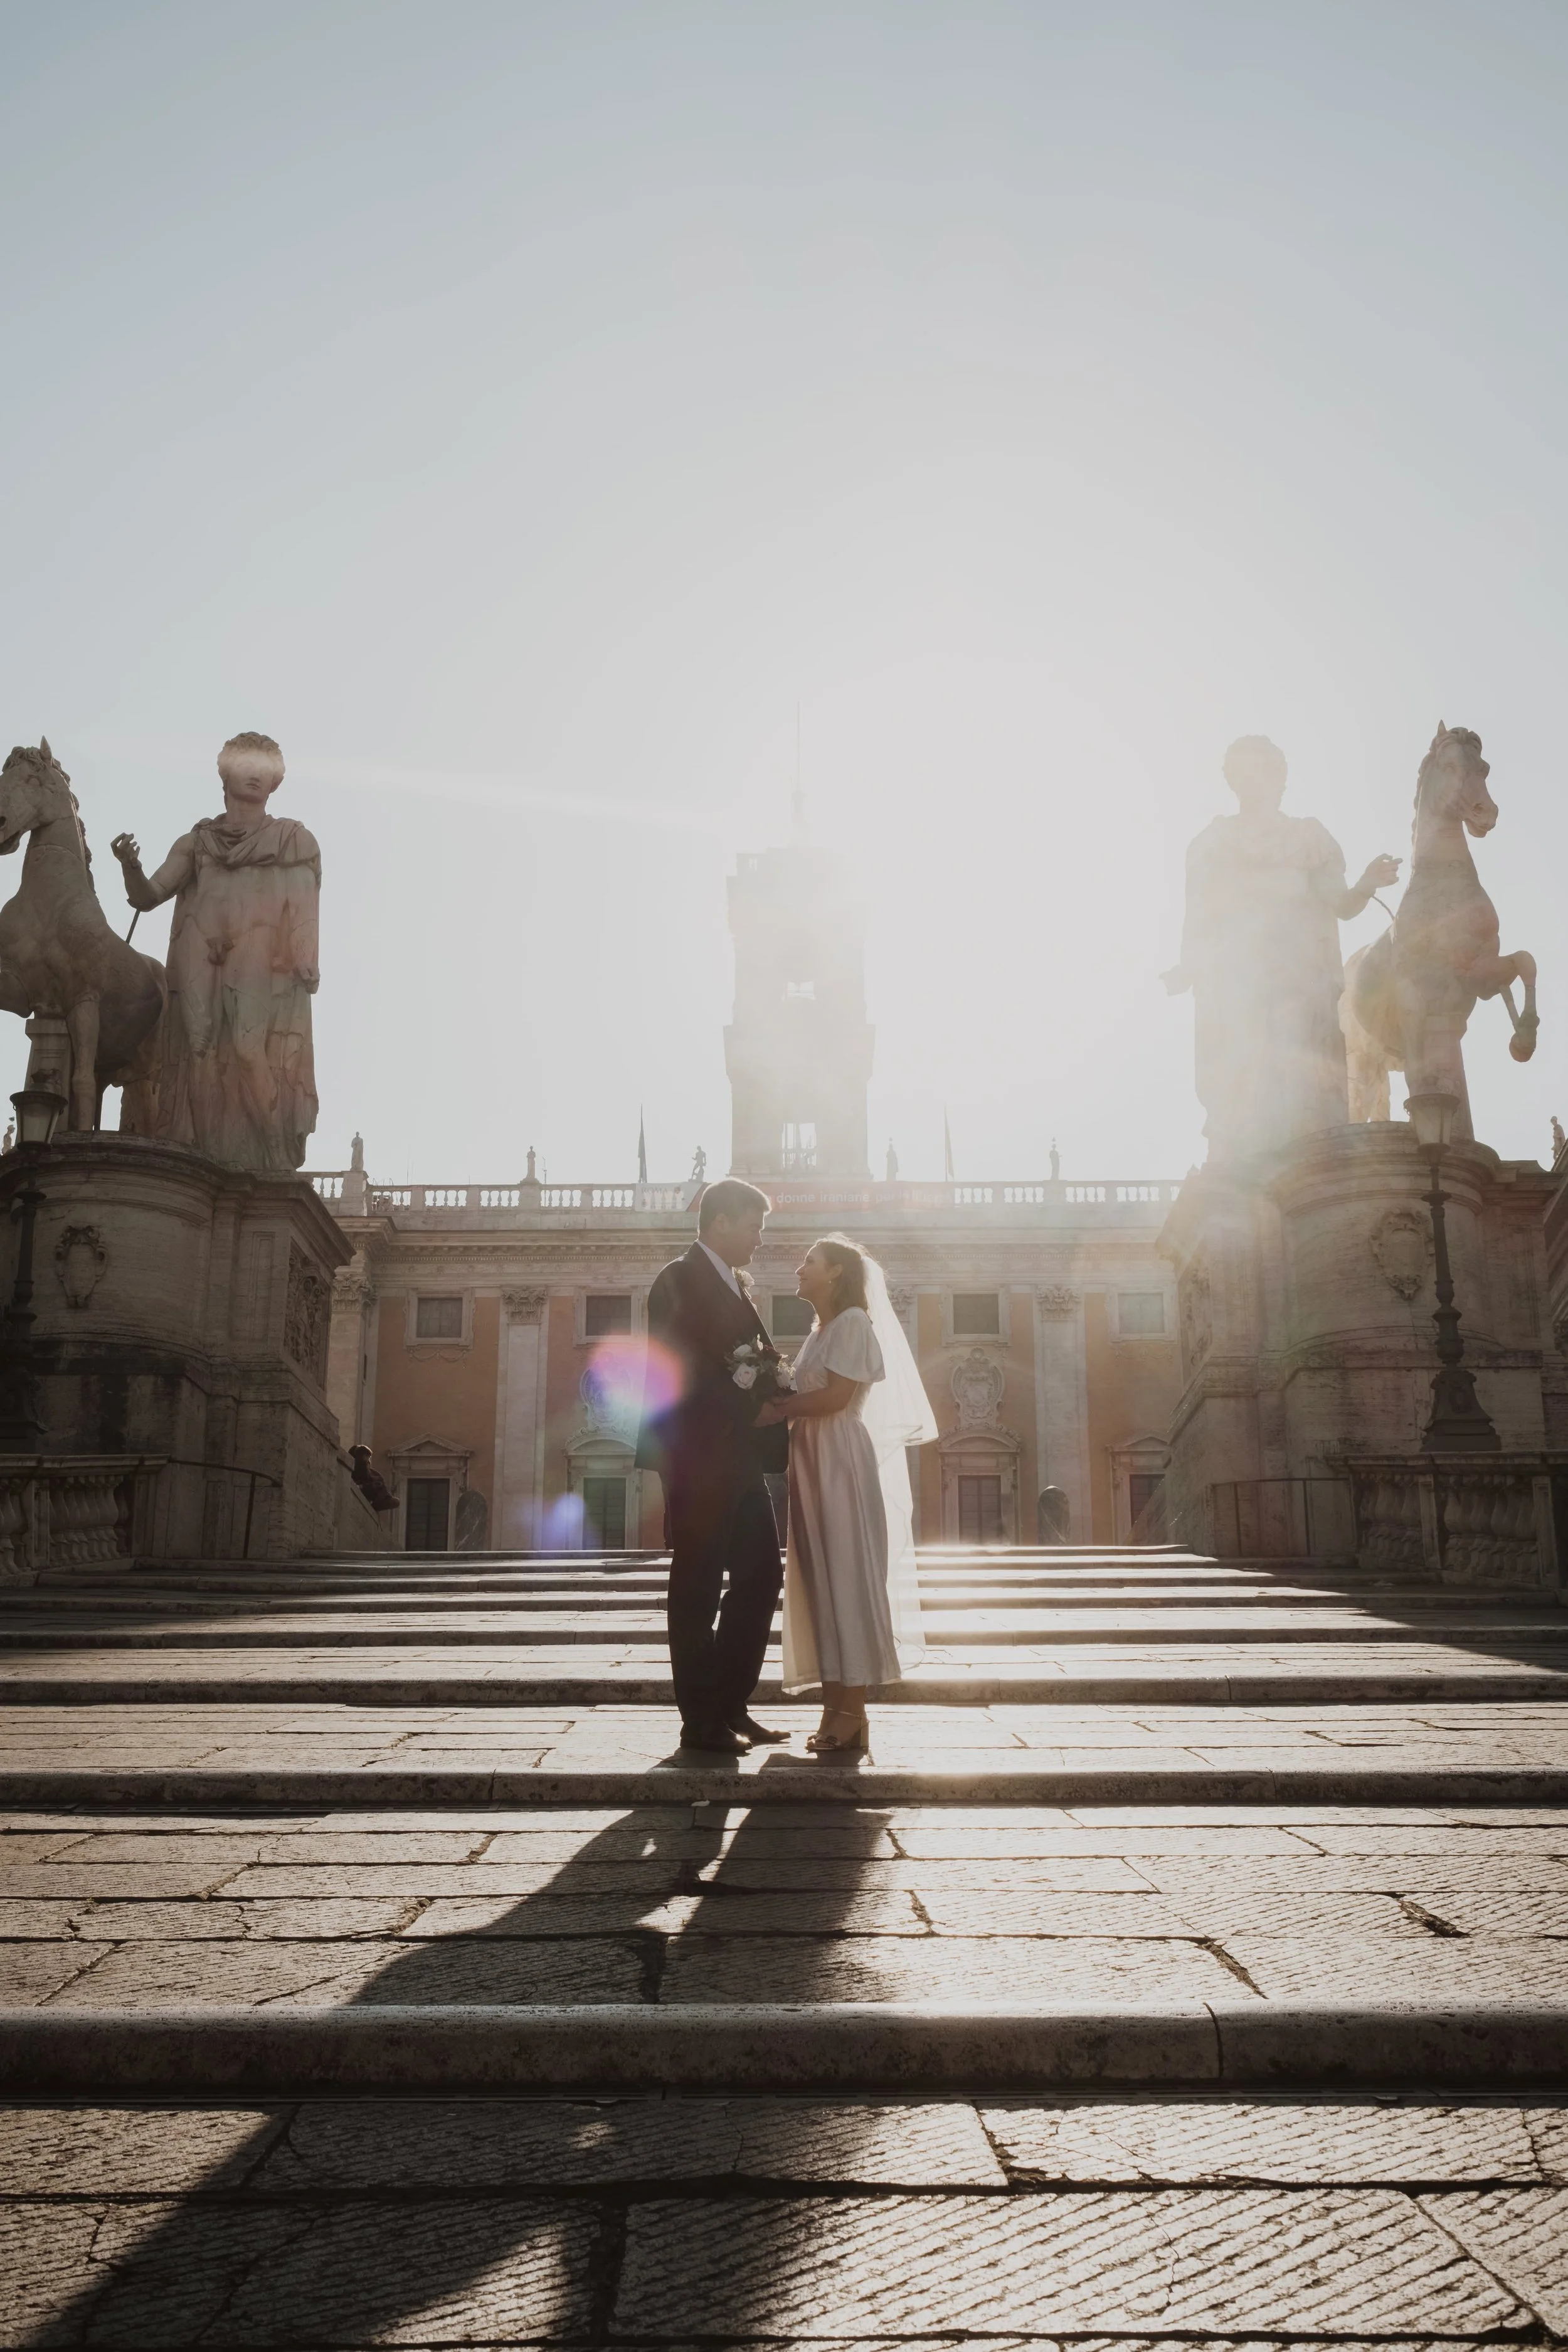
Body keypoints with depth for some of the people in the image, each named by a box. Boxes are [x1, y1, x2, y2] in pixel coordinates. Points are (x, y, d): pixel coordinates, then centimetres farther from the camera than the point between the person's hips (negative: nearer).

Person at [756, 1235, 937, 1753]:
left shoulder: (853, 1320, -6)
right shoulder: (820, 1331, 21)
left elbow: (837, 1395, -15)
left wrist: (778, 1411, -11)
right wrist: (778, 1402, 0)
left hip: (842, 1462, -9)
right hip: (812, 1463, 9)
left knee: (847, 1577, -7)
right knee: (819, 1583, 4)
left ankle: (853, 1715, -5)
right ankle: (835, 1710, 6)